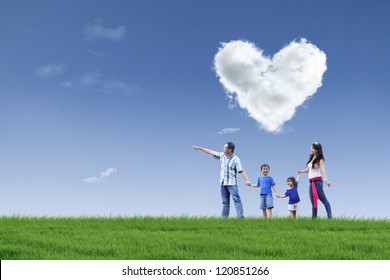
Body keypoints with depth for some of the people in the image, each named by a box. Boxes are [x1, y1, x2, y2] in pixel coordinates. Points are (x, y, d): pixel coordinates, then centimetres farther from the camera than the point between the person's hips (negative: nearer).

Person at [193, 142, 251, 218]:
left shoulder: (236, 159, -11)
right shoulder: (222, 155, 6)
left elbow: (241, 171, -18)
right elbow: (211, 152, 16)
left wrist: (247, 180, -31)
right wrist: (199, 148, 21)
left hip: (232, 183, -6)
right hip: (223, 183, 6)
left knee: (236, 199, -16)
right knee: (225, 202, 8)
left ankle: (241, 216, -22)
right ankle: (224, 218, 9)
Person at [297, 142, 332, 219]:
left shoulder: (319, 160, -6)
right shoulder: (311, 158, 16)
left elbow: (323, 169, -22)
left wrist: (326, 179, -38)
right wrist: (301, 171, 11)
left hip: (317, 181, -8)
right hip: (311, 182, 8)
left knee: (324, 200, -9)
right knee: (313, 202, 6)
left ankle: (330, 217, -12)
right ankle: (314, 218, 7)